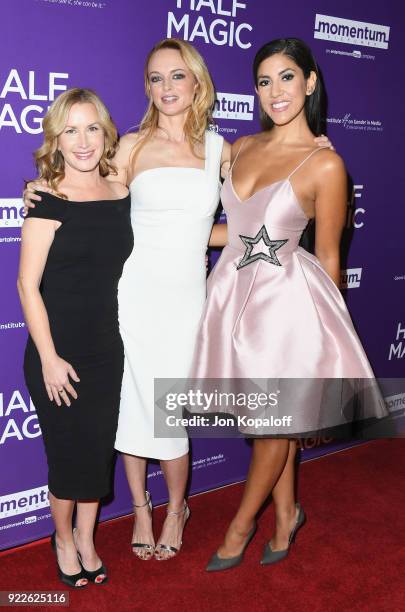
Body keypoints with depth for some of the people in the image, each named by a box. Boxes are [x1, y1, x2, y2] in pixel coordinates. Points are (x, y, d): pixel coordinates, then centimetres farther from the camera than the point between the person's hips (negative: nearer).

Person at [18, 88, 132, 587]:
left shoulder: (121, 195, 3)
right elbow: (28, 285, -13)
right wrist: (48, 357, -15)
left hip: (109, 350, 4)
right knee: (70, 453, 8)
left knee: (100, 448, 13)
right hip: (59, 354, -4)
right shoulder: (48, 201, -11)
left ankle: (86, 538, 37)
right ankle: (63, 538, 36)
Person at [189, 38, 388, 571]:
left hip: (286, 298, -5)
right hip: (234, 292, 6)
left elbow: (328, 258, -5)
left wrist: (323, 324, 2)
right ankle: (286, 514, 39)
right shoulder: (242, 148, 5)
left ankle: (241, 524, 32)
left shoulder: (325, 165, -11)